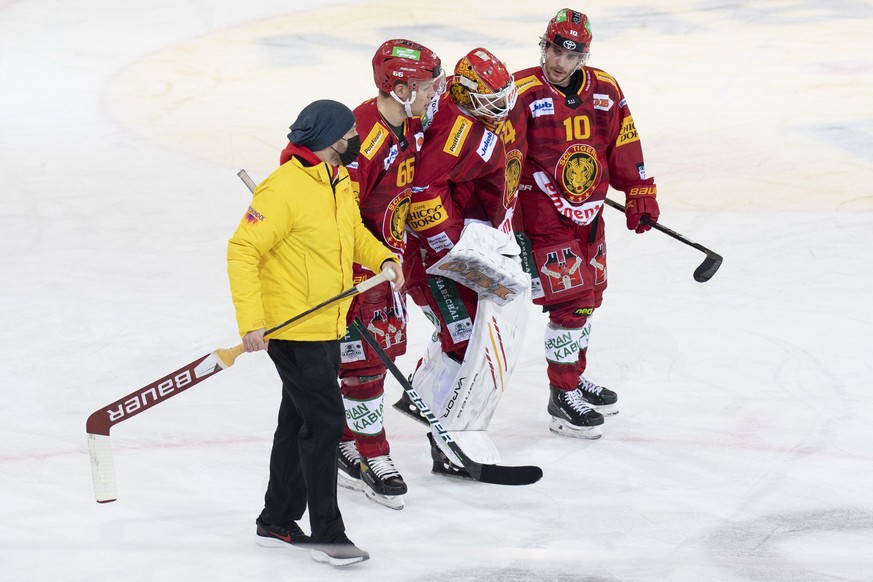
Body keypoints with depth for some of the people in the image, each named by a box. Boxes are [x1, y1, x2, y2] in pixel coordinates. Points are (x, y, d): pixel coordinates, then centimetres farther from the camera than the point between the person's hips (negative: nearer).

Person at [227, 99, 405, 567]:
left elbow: (352, 231, 25)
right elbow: (243, 250, -22)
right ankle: (326, 533, -3)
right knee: (325, 422, -9)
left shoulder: (340, 182, 8)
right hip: (291, 328, -10)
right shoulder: (284, 188, -21)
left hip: (327, 327, 10)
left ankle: (277, 522, 29)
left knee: (299, 422, 17)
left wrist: (382, 258, 5)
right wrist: (251, 320, -26)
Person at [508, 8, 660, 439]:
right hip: (542, 214, -6)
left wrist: (639, 195, 12)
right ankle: (562, 397, 3)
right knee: (569, 301, -9)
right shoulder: (523, 95, -17)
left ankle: (575, 376, 36)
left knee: (589, 297, 17)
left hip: (588, 212, 7)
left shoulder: (605, 90, 0)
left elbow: (624, 146, 11)